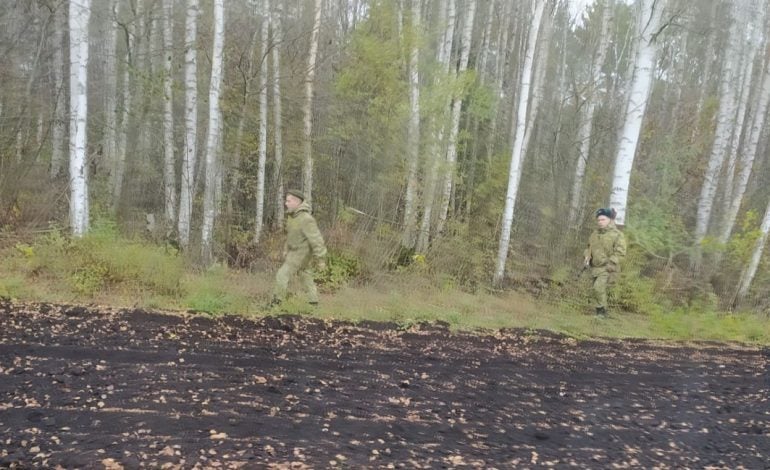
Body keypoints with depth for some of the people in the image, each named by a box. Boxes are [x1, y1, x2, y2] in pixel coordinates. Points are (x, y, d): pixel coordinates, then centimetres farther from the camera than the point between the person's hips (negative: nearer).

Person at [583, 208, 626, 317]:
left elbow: (620, 253, -12)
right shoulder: (594, 234, 12)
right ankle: (601, 312, 31)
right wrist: (587, 256, 5)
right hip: (595, 267, 7)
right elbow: (589, 247, 25)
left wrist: (611, 263, -21)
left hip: (608, 269, -7)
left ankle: (601, 311, -9)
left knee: (599, 287, -22)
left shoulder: (617, 235, -8)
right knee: (598, 289, 15)